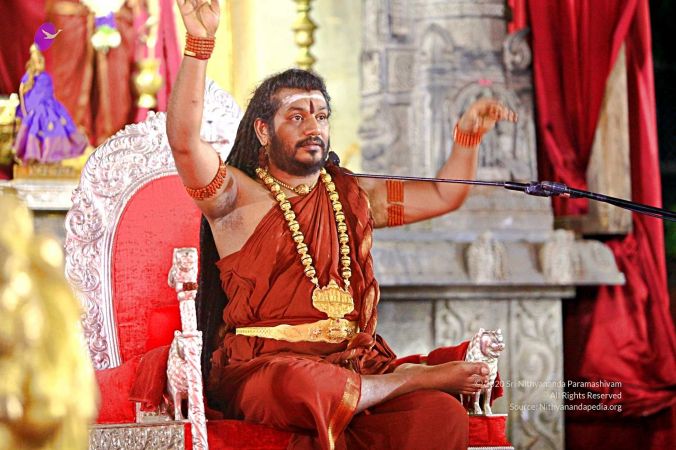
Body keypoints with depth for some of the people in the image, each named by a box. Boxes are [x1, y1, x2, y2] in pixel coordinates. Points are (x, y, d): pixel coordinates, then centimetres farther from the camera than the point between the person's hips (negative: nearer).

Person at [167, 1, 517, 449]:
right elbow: (185, 140, -13)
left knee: (442, 414, -28)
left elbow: (443, 196, 31)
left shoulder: (354, 196, 23)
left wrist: (469, 134, 15)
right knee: (303, 387, -42)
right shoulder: (238, 196, 5)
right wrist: (200, 43, -21)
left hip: (353, 362, 4)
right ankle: (416, 376, -18)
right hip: (261, 364, -3)